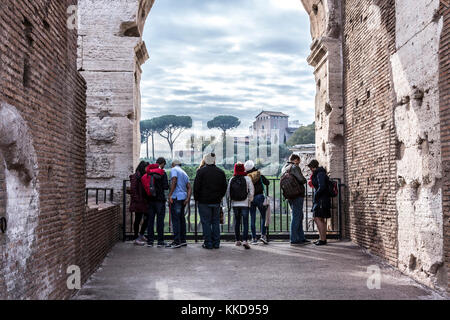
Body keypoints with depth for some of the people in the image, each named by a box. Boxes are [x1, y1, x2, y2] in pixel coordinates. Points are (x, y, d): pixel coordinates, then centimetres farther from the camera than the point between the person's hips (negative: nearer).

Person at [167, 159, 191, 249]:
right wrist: (188, 198, 3)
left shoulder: (174, 170, -1)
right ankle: (183, 240, 16)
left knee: (176, 219, -8)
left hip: (176, 197, -8)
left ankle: (177, 241, -11)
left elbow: (174, 181, -17)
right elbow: (189, 188, 12)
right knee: (181, 218, 13)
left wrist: (170, 195, -17)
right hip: (183, 197, 8)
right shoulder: (184, 173, 22)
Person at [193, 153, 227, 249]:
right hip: (216, 201, 4)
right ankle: (216, 243, 11)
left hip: (204, 201, -4)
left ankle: (208, 243, 2)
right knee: (216, 222, 10)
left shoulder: (201, 171, -7)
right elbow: (224, 187, 11)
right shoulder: (221, 172, 5)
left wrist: (196, 198, 5)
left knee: (206, 222, 1)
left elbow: (196, 187, -7)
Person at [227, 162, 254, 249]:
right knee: (245, 222, -2)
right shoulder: (247, 178, -5)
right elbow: (251, 191, -4)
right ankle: (245, 240, -16)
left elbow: (228, 192, 4)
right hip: (245, 203, -3)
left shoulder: (232, 179, 0)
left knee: (237, 221, 13)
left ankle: (238, 240, 19)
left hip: (234, 204, 3)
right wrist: (250, 200, 9)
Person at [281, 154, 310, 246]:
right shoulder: (295, 167, -10)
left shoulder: (284, 168, 16)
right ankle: (294, 240, -3)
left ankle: (301, 238, 19)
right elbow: (301, 179, -18)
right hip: (297, 195, -9)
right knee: (296, 217, -5)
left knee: (299, 217, 15)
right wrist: (305, 180, 3)